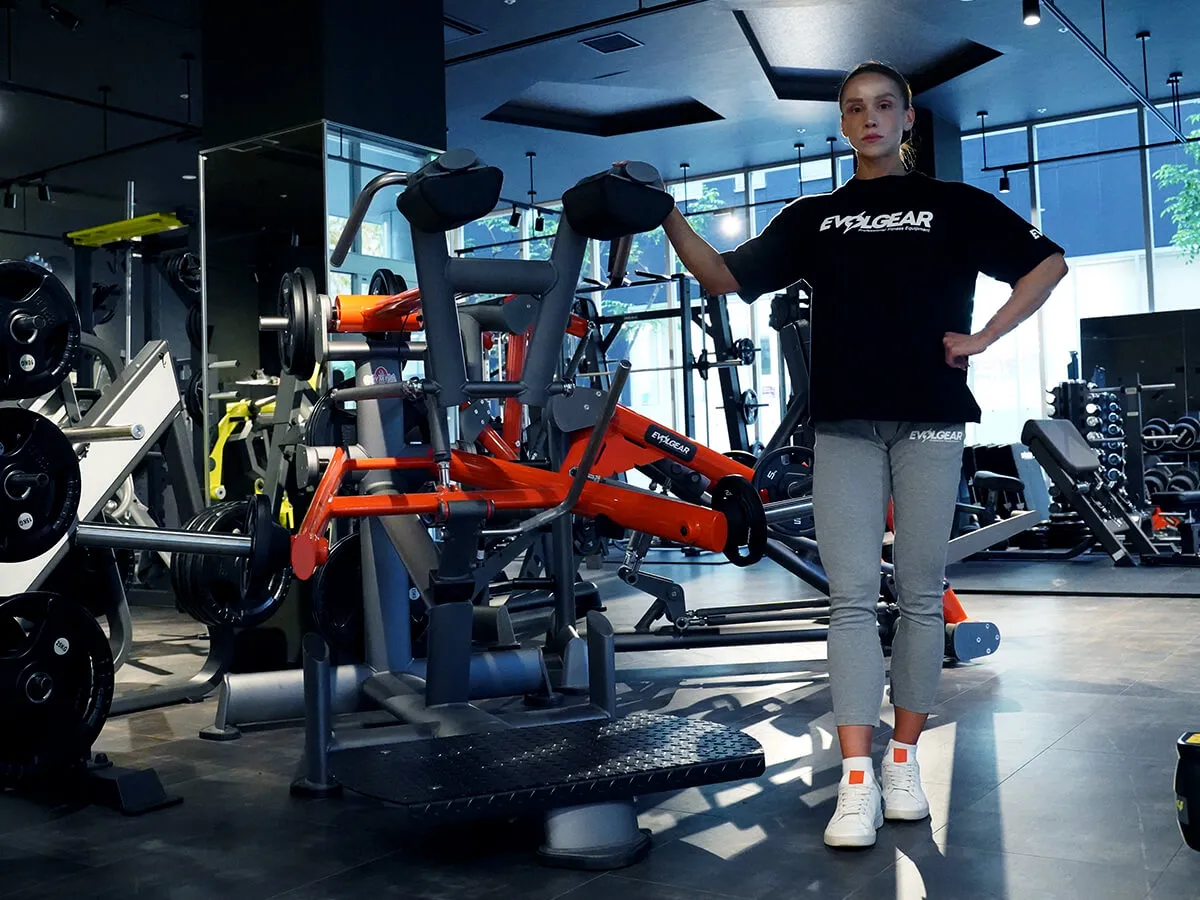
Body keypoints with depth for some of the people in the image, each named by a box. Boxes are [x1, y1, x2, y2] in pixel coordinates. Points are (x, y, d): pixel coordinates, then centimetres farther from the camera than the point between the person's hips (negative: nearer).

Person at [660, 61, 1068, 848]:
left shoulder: (954, 205, 11)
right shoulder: (813, 217, 15)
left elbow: (1048, 262, 10)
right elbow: (725, 277, 10)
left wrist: (985, 338, 0)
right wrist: (669, 219, -5)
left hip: (929, 420, -1)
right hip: (844, 424, 1)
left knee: (921, 595, 3)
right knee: (852, 597, -6)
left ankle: (905, 760, 14)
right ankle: (857, 781, -6)